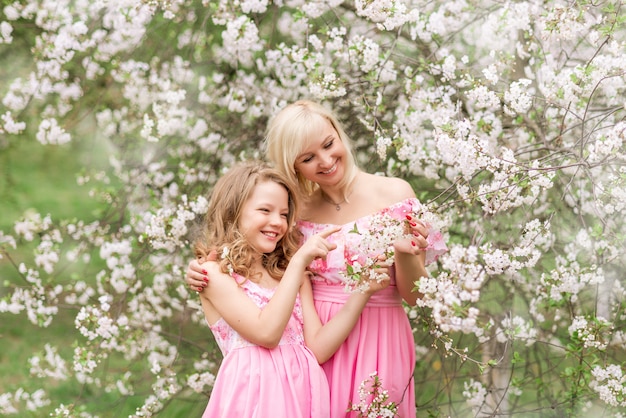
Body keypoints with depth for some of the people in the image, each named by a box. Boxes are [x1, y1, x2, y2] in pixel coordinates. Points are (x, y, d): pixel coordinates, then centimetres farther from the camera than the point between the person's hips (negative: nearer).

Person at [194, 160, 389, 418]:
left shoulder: (291, 272, 14)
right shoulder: (214, 271, -2)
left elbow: (318, 348, 3)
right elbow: (266, 333, -15)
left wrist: (364, 290, -3)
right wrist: (299, 262, -15)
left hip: (303, 390, 5)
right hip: (255, 393, -5)